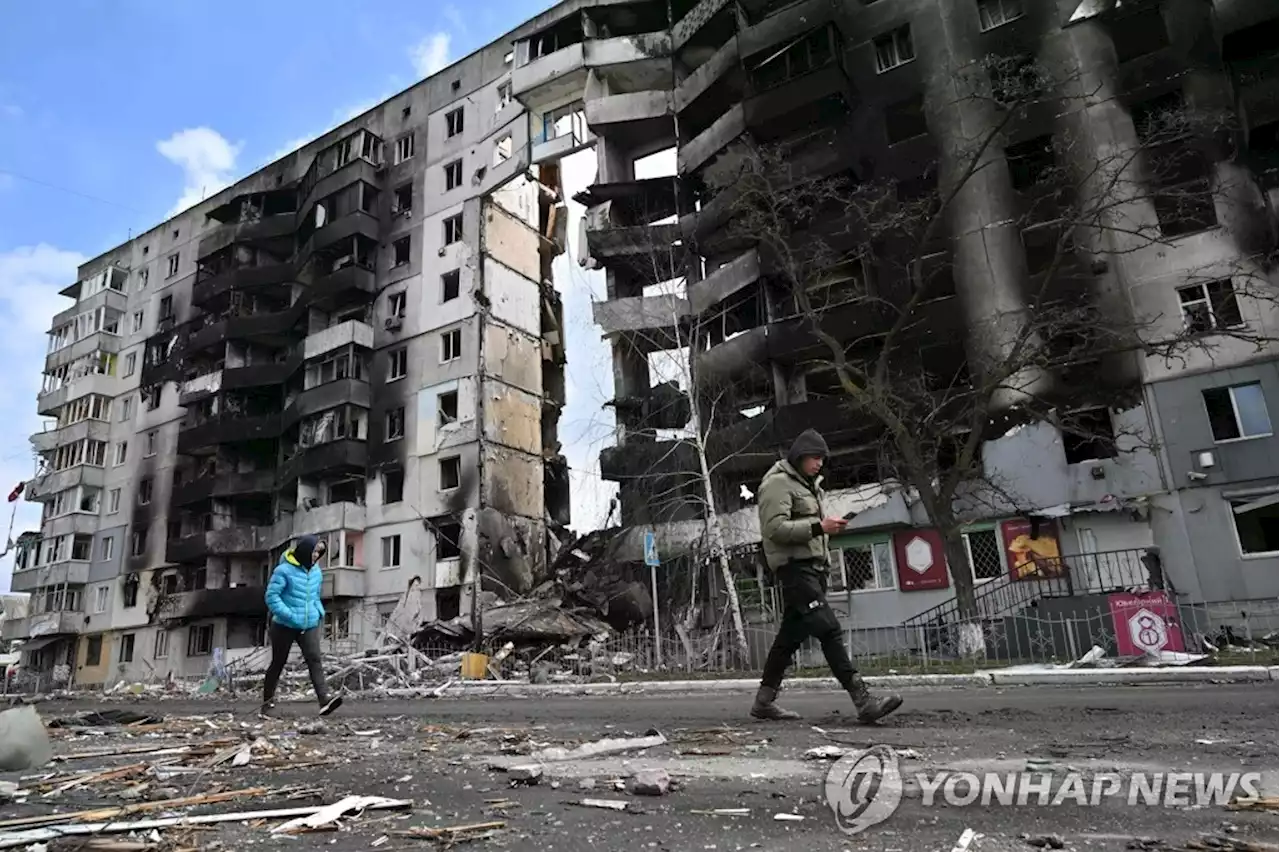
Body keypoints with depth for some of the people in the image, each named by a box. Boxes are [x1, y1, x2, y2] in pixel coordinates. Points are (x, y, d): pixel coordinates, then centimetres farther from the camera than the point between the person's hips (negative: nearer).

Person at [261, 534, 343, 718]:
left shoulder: (316, 571, 7)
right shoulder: (284, 570, -14)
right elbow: (271, 596, -15)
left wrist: (320, 611, 5)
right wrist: (290, 615, -21)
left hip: (310, 625, 4)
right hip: (285, 626, -4)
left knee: (314, 659, -11)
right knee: (278, 663, 9)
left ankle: (324, 698, -22)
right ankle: (268, 701, 25)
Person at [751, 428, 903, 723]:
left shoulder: (809, 484, 25)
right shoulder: (778, 483, -7)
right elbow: (774, 527, -18)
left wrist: (828, 525, 12)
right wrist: (818, 527, -22)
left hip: (813, 566, 10)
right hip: (794, 566, -10)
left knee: (791, 635, 10)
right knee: (829, 630, -15)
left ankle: (764, 701, 18)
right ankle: (864, 702, -17)